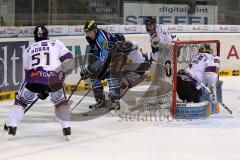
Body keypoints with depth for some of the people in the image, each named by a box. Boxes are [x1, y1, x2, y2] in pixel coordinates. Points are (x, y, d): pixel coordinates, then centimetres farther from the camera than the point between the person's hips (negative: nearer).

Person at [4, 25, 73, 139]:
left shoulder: (28, 50, 28)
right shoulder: (56, 43, 20)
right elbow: (68, 59, 6)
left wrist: (39, 90, 35)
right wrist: (61, 72, 15)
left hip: (33, 79, 1)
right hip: (52, 79, -1)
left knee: (20, 101, 21)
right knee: (61, 103, 23)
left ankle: (11, 126, 9)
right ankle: (66, 128, 14)